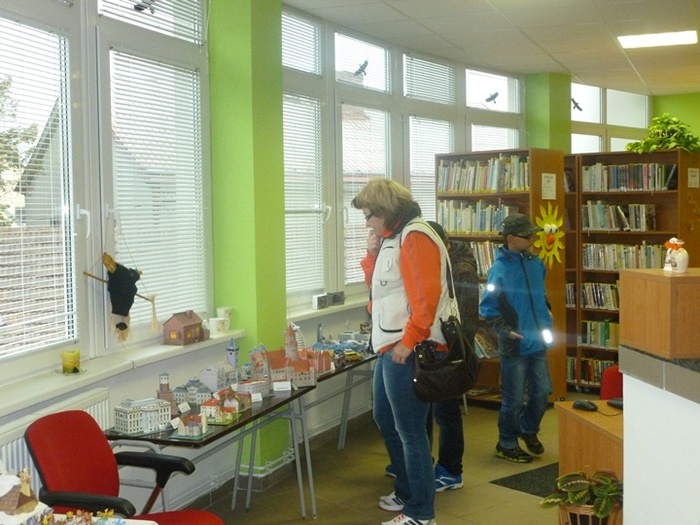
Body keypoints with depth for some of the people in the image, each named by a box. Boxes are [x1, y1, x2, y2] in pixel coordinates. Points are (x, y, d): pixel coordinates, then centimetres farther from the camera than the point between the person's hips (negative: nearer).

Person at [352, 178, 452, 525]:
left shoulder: (415, 237, -16)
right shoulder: (392, 238, 16)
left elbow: (424, 298, -23)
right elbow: (378, 287, 20)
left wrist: (407, 343, -21)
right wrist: (372, 255, 5)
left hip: (408, 350, -11)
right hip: (390, 347, 11)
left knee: (410, 430, -3)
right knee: (385, 419, 20)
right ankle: (406, 492, 35)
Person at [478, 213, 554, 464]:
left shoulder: (536, 262, 3)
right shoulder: (499, 269, -15)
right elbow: (487, 308, -11)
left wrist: (546, 314, 9)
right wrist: (505, 330, -20)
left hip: (538, 342, 6)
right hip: (515, 346, -6)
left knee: (542, 392, 14)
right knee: (514, 399, 5)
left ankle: (528, 429, 39)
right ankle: (506, 445, 24)